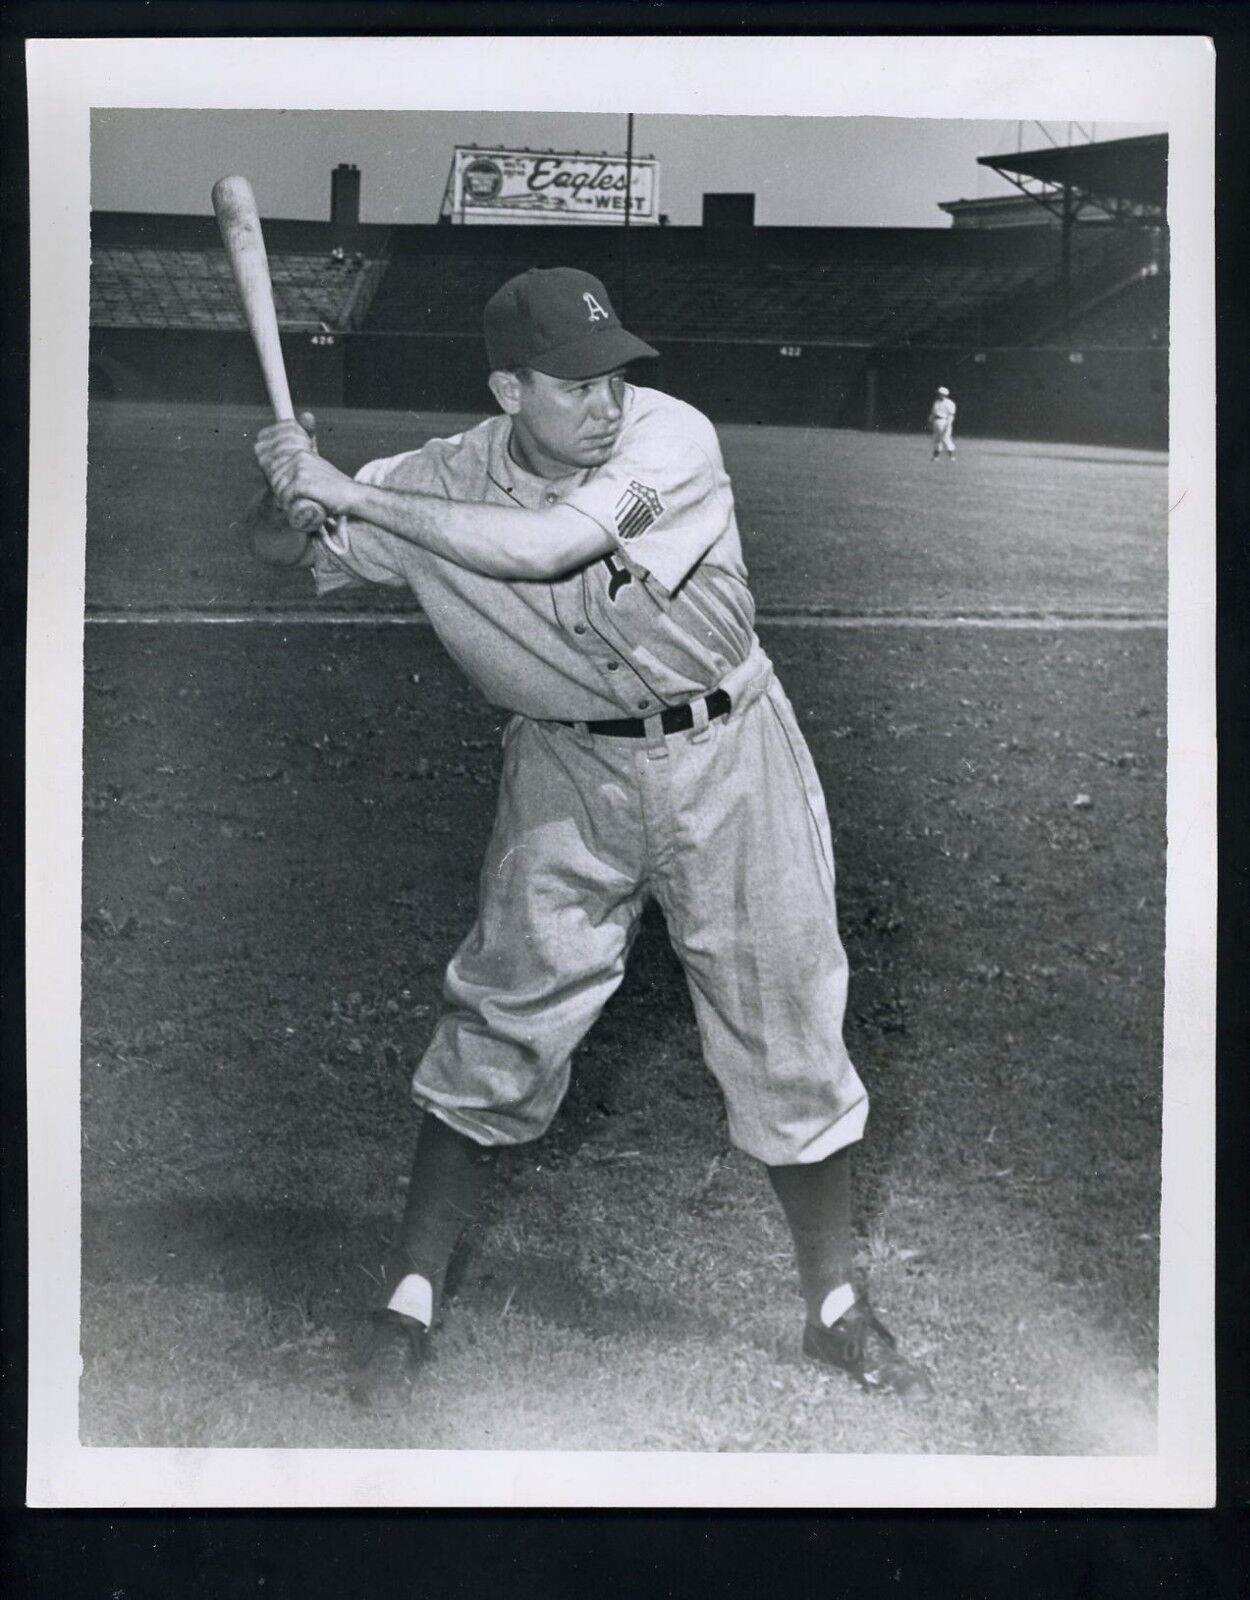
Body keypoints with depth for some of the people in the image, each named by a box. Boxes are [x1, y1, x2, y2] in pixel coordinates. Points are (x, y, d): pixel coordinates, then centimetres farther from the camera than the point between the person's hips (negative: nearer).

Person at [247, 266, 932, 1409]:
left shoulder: (672, 437, -20)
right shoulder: (446, 477, -10)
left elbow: (542, 546, -35)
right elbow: (284, 554, -1)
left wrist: (355, 494, -30)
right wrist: (291, 492, -25)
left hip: (722, 755, -1)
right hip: (567, 769, 1)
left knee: (786, 1032, 4)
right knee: (500, 1026, 0)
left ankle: (839, 1312, 22)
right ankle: (409, 1304, 15)